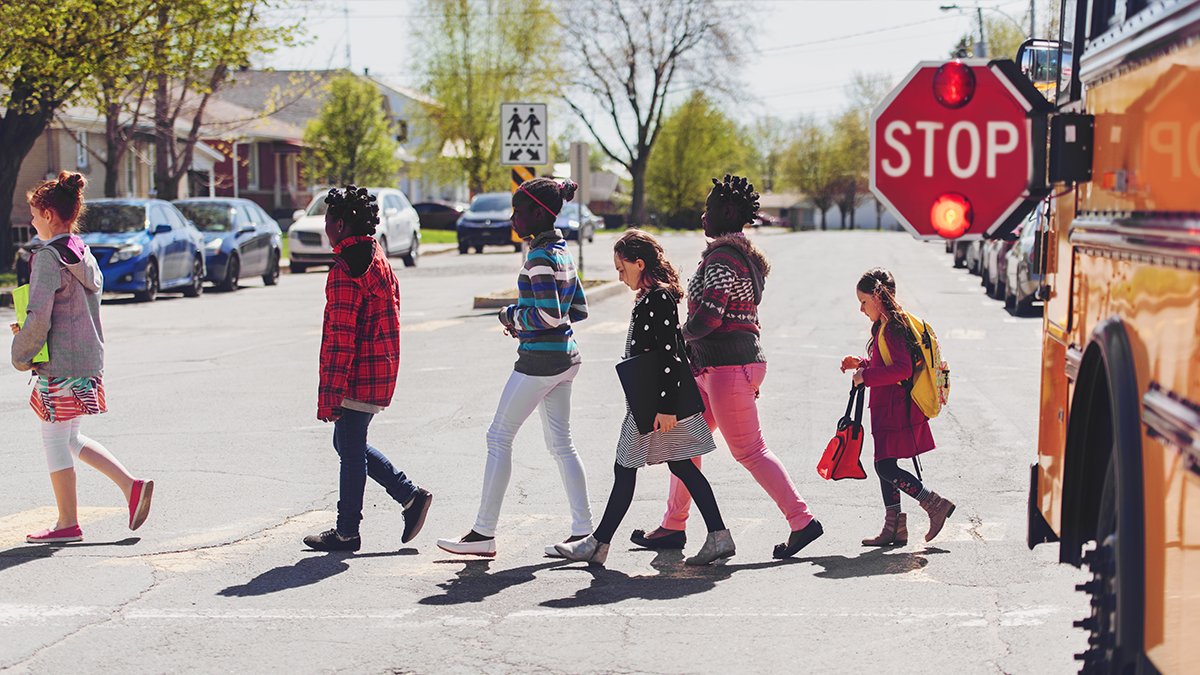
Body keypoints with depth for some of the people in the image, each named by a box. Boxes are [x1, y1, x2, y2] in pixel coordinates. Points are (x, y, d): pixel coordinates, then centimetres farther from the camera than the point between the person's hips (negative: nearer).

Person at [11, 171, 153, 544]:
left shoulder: (48, 257, -16)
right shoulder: (83, 253, 11)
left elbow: (39, 318, -21)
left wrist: (21, 354, -5)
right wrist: (28, 332, 15)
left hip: (60, 364, -9)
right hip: (89, 358, 9)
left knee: (56, 441, 3)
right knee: (71, 439, 19)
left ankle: (67, 524, 11)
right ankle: (131, 485, 11)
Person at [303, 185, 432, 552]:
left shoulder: (346, 270, -18)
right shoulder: (378, 258, 13)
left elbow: (340, 338, -22)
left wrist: (329, 395, -20)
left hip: (358, 378, -10)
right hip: (380, 373, 10)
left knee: (351, 450, 1)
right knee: (350, 445, 18)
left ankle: (347, 532, 10)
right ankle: (410, 496, 16)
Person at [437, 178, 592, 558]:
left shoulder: (539, 256, -17)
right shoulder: (562, 252, 12)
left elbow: (548, 315, -23)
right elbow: (579, 309, 18)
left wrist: (512, 315, -7)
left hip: (539, 359, -9)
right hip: (566, 357, 9)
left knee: (499, 437, 0)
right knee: (560, 443, 11)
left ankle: (484, 533, 3)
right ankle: (583, 531, 9)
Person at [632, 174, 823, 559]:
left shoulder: (722, 259, -17)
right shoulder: (746, 256, 16)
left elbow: (708, 315, -24)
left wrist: (684, 332, -4)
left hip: (727, 368, -11)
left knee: (749, 451, -5)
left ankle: (802, 521, 0)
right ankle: (674, 527, 20)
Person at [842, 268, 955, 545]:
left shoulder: (892, 328, -17)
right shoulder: (885, 326, 15)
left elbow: (903, 368, -27)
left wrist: (866, 376, -22)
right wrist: (861, 364, 16)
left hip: (897, 411, -11)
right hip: (889, 409, 11)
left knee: (885, 467, -10)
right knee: (884, 466, 12)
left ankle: (936, 504, -4)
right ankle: (894, 527, 17)